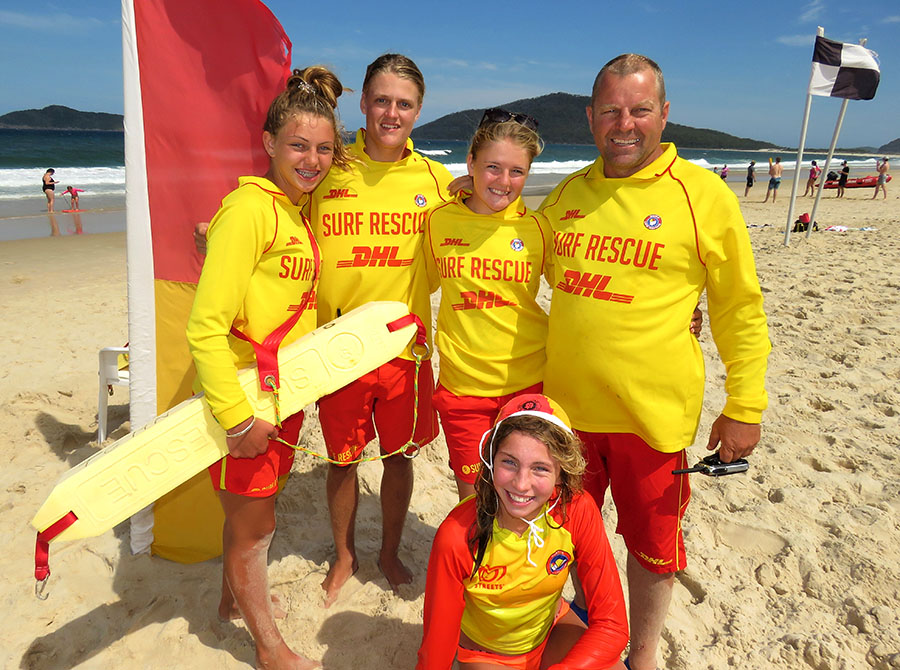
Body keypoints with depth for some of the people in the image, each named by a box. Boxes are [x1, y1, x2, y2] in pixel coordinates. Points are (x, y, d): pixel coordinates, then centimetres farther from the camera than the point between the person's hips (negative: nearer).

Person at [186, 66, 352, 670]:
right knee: (252, 526, 11)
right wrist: (237, 417, -22)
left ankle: (234, 599, 49)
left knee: (254, 514, 24)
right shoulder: (249, 208, -20)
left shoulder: (301, 210, 7)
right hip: (245, 397, -7)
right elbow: (206, 326, -23)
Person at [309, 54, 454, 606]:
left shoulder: (436, 179, 1)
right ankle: (344, 555, 40)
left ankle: (391, 552, 40)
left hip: (405, 344, 1)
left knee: (399, 454, 14)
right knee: (343, 459, 13)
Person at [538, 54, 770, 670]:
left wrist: (744, 406, -5)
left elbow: (741, 310, -4)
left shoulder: (704, 195, -8)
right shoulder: (568, 193, 4)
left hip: (653, 413, -4)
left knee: (652, 546, 14)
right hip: (565, 405, 4)